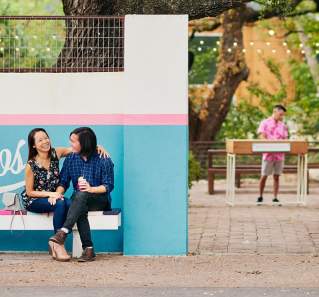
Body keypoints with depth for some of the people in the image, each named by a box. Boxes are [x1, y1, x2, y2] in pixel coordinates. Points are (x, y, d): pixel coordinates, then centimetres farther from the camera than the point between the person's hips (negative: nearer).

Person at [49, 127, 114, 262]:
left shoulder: (104, 160, -4)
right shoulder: (70, 159, 9)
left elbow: (109, 186, -7)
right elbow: (63, 182, 8)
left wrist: (91, 189, -24)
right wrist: (58, 193, -14)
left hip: (100, 200, -3)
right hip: (79, 201, 3)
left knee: (80, 195, -38)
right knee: (80, 211, -37)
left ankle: (63, 232, -49)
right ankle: (88, 249, -39)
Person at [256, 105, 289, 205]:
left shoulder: (283, 126, 12)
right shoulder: (265, 123, 0)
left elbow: (285, 140, 11)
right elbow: (262, 137, -7)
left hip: (279, 155, 3)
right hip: (268, 154, -3)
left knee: (276, 177, 5)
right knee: (264, 176, 1)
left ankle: (275, 198, 10)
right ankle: (260, 197, 16)